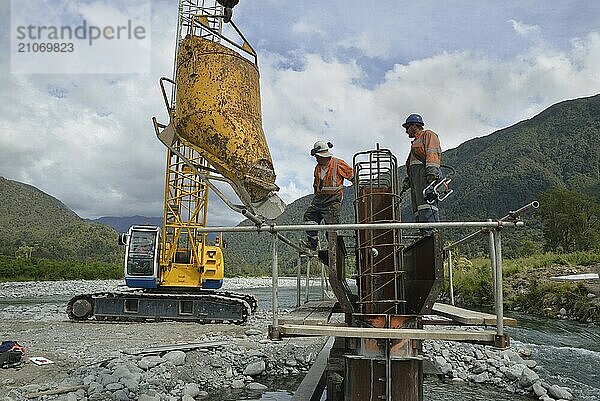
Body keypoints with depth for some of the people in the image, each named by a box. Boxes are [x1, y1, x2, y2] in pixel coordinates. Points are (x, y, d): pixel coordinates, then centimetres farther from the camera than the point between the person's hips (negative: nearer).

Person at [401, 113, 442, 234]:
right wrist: (408, 179, 20)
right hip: (415, 174, 9)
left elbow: (433, 153, -6)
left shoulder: (428, 134, 11)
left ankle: (431, 232, -34)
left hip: (424, 171, -9)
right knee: (417, 208, -4)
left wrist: (431, 170, -20)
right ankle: (424, 234, -12)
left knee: (426, 202, -23)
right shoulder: (416, 142, 39)